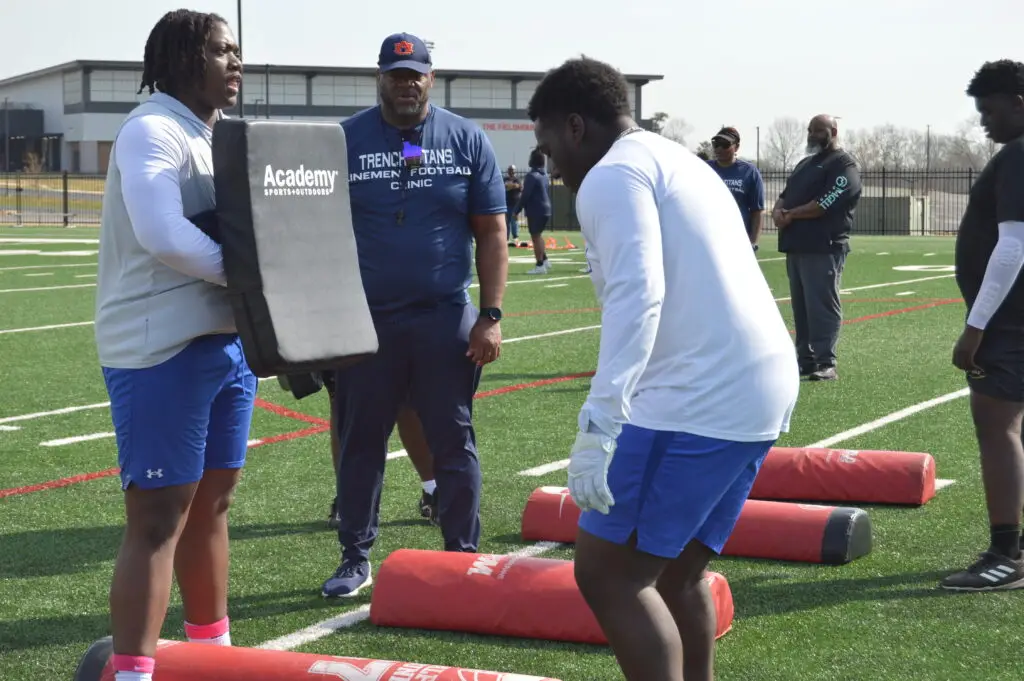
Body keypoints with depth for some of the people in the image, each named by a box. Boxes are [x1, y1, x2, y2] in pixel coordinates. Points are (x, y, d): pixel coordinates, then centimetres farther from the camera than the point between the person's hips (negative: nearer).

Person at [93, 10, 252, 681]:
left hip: (225, 340, 9)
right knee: (157, 518, -8)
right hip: (162, 347, -9)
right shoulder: (152, 132, -13)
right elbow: (164, 236, -27)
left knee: (210, 502, 17)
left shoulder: (216, 137, 17)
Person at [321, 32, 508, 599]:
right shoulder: (345, 141, 1)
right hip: (365, 319, 0)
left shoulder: (467, 140, 3)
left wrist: (490, 317, -3)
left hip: (445, 318, 0)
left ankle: (462, 557, 16)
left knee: (453, 442, 6)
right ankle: (356, 557, 19)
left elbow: (491, 234, 3)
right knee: (360, 442, 7)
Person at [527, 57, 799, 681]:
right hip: (764, 386, 10)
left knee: (607, 574, -4)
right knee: (676, 575, 18)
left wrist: (597, 428, -27)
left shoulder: (612, 175, -6)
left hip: (703, 397, -10)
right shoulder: (681, 162, 24)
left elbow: (637, 295, -21)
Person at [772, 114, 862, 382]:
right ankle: (805, 360, 16)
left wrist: (791, 215, -10)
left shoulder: (843, 165, -5)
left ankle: (826, 364, -9)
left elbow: (827, 203, -17)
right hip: (797, 246, 9)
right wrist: (778, 210, -3)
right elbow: (785, 195, 21)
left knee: (822, 306, -10)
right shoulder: (805, 164, 24)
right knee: (801, 307, 10)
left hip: (824, 248, -9)